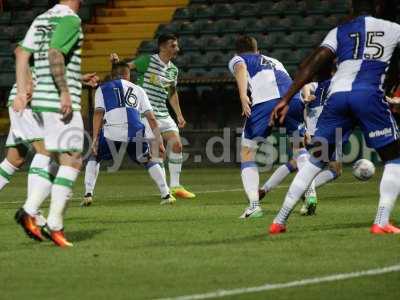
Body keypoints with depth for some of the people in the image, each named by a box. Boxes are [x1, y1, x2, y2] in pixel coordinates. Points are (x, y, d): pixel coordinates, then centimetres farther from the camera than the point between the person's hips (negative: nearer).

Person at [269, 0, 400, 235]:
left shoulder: (339, 32, 20)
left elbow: (313, 64, 10)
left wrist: (286, 99, 7)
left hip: (337, 95, 3)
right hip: (369, 95, -3)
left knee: (316, 160, 14)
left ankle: (280, 221, 12)